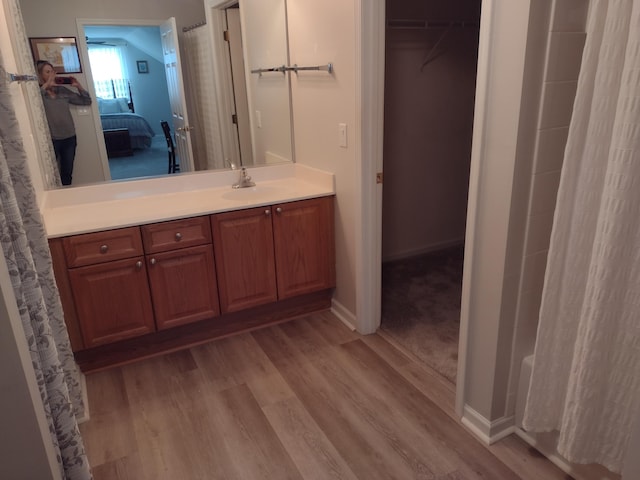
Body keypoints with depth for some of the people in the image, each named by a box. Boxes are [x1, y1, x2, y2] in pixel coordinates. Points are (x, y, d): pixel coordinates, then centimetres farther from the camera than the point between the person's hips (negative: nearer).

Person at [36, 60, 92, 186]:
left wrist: (78, 86, -1)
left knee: (67, 174, 14)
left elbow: (87, 101, 14)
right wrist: (47, 85, -20)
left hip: (69, 138, 5)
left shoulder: (63, 90, 8)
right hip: (51, 140, -5)